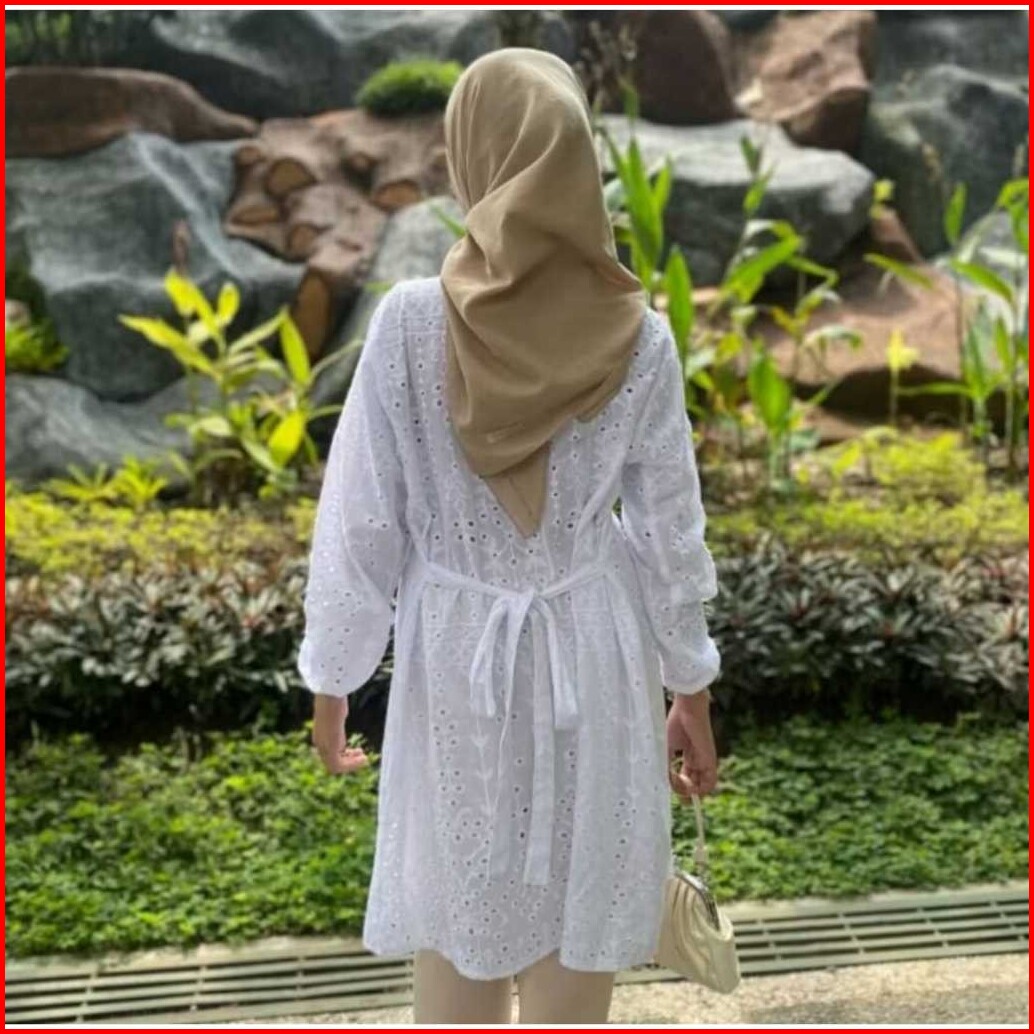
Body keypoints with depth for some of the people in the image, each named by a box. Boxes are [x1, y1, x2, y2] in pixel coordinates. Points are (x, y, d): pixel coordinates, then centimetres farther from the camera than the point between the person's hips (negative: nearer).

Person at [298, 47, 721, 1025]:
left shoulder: (411, 320, -15)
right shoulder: (636, 332, -10)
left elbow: (358, 518, -10)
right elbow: (670, 527, -3)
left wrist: (331, 678, 4)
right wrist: (691, 691, 9)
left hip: (456, 651, -1)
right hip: (592, 653, 1)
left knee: (457, 922, 18)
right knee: (576, 923, 17)